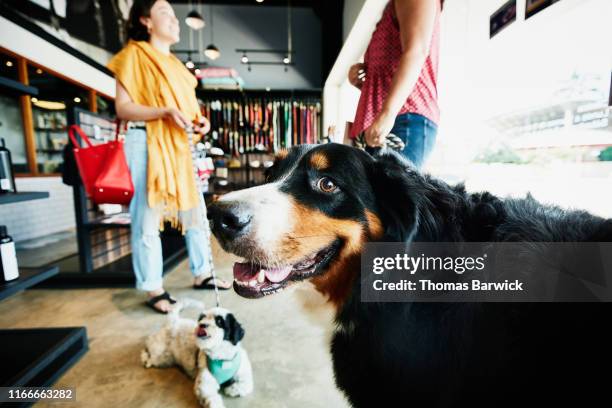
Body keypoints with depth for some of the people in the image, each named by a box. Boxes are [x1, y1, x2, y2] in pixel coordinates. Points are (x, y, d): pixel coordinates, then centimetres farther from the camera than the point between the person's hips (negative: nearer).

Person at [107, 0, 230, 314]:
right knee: (148, 219, -4)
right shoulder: (134, 54, 0)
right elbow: (123, 108, -8)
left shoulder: (175, 64, 22)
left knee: (195, 212, 7)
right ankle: (154, 290, 8)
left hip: (178, 146, 8)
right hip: (146, 144, -7)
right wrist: (165, 112, -22)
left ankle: (202, 274, 20)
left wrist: (200, 120, 4)